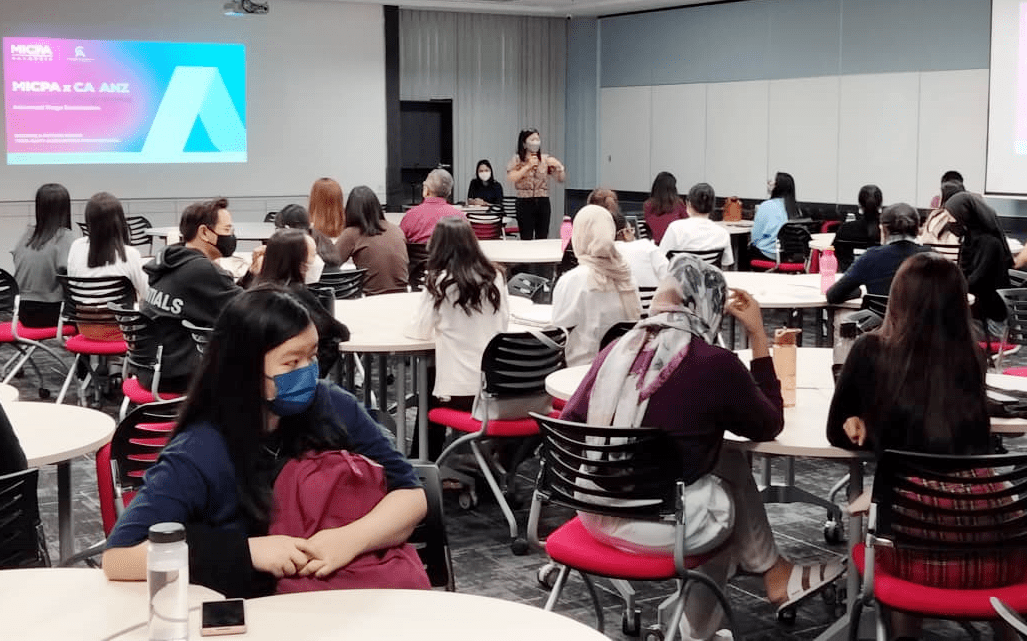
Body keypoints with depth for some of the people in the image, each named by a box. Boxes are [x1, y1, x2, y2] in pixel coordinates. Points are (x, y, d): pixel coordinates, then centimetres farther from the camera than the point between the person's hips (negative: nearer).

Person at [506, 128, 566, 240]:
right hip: (525, 202, -3)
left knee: (542, 238, 2)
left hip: (543, 202, 3)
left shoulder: (546, 159, 9)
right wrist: (528, 166, -15)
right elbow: (510, 178, -14)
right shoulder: (517, 159, 2)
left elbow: (562, 179, 8)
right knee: (526, 239, -5)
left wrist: (559, 166, -12)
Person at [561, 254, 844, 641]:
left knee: (724, 464, 24)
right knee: (732, 472, 22)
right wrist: (758, 337, 7)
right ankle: (772, 573, 43)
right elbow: (769, 426, 6)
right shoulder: (715, 364, -12)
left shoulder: (619, 349, 2)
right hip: (661, 527, -5)